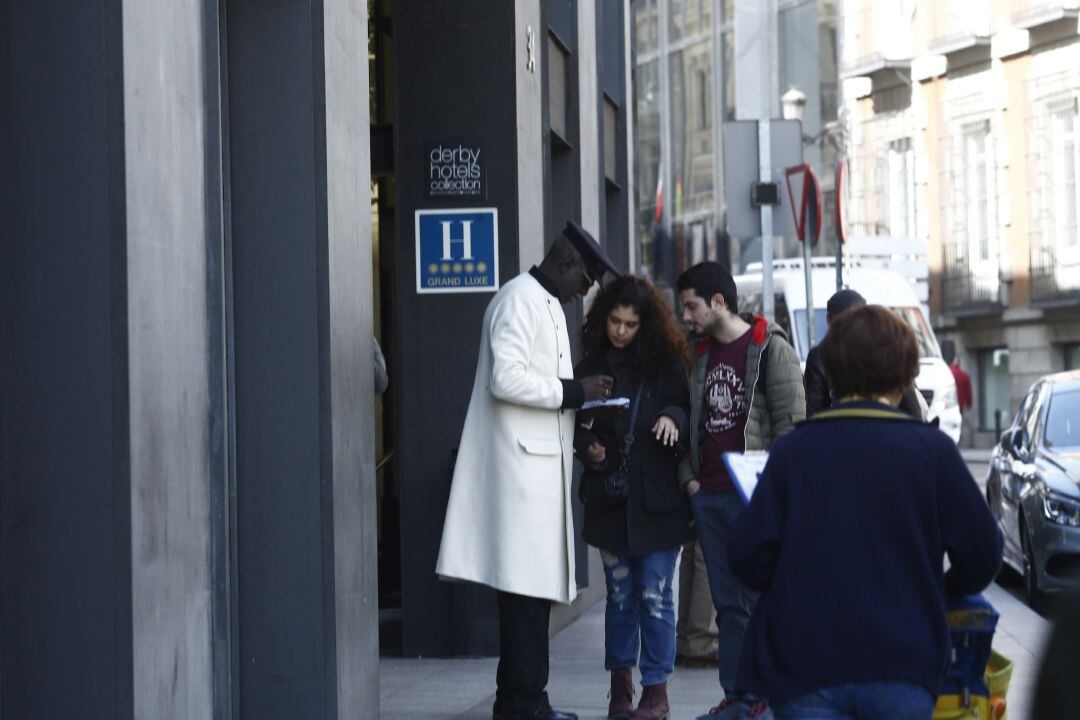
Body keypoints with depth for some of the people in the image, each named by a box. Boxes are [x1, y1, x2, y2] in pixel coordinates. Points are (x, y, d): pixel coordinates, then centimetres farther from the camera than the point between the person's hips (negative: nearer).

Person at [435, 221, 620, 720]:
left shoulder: (548, 304, 22)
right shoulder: (519, 300, -10)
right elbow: (506, 379, -21)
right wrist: (573, 392, -15)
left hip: (542, 461, 10)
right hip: (520, 461, -10)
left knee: (536, 586, 11)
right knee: (525, 585, -9)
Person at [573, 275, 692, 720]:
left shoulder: (666, 362, 0)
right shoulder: (593, 364, 7)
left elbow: (688, 411, 3)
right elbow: (579, 425, 14)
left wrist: (673, 418, -18)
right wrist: (589, 448, -5)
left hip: (656, 499, -2)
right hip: (609, 498, 3)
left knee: (655, 595, -2)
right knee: (620, 595, 9)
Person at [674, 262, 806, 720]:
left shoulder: (770, 348, -5)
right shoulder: (702, 355, 17)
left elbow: (791, 421, -9)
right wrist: (689, 476, 9)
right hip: (709, 497, 7)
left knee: (761, 599, -6)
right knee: (728, 604, 8)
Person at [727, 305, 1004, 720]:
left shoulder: (791, 450, 1)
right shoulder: (931, 449, -1)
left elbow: (748, 559, -3)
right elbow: (981, 554, 1)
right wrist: (945, 589, 22)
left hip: (805, 670, 0)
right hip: (902, 667, 0)